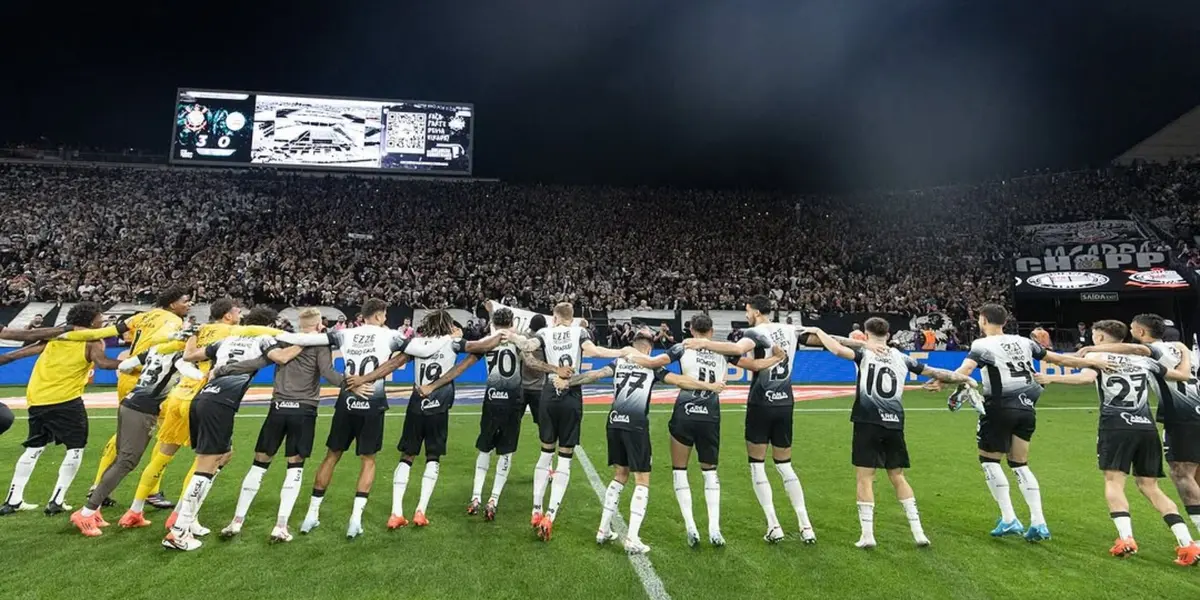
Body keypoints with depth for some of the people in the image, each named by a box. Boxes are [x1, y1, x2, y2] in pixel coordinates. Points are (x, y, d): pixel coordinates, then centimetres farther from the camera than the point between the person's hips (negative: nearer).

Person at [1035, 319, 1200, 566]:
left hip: (1116, 427, -5)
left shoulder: (1097, 356, 5)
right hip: (1146, 427, 5)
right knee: (1149, 486, 11)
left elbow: (1086, 378, -17)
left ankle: (1126, 538, -15)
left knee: (1114, 480, -2)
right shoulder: (1144, 360, 18)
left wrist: (1051, 378, -11)